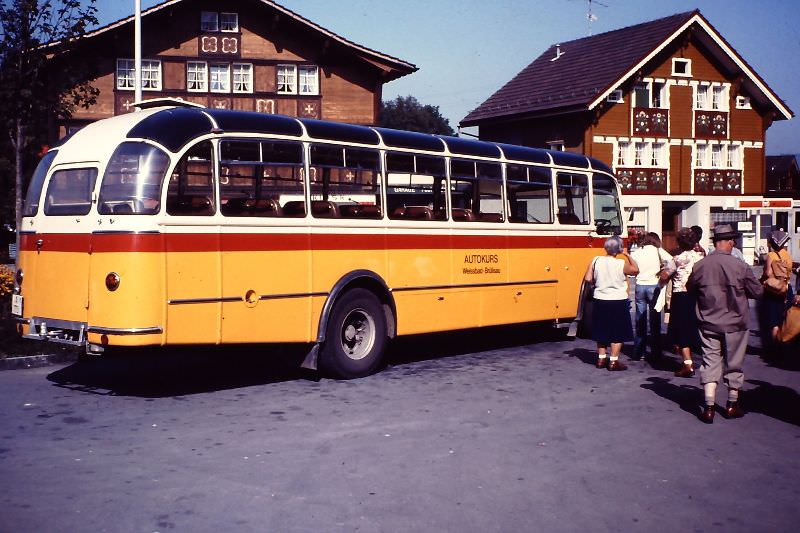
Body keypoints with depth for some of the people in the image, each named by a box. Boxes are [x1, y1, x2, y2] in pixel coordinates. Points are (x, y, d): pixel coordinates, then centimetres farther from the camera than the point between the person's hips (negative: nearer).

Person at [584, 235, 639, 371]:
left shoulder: (596, 261, -7)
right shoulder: (622, 264, -14)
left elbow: (587, 278, -7)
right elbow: (635, 270, 2)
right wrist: (627, 255, 6)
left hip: (600, 301, 4)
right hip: (618, 302, -4)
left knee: (602, 330, 17)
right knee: (618, 333, 7)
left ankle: (601, 358, 24)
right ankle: (614, 361, 6)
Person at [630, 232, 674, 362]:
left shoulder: (636, 252, 8)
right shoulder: (658, 250, 0)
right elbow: (671, 261, -15)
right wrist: (666, 273, -2)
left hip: (640, 286, 3)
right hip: (654, 286, -2)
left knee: (640, 321, 10)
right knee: (655, 321, 4)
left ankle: (638, 352, 12)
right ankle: (655, 354, 6)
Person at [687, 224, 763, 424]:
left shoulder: (700, 266, -9)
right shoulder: (740, 266, -15)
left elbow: (690, 288, 8)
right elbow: (758, 291, -5)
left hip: (709, 324, 1)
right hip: (735, 324, -1)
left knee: (710, 363, 6)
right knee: (733, 364, 13)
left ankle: (709, 408, -1)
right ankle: (732, 405, 26)